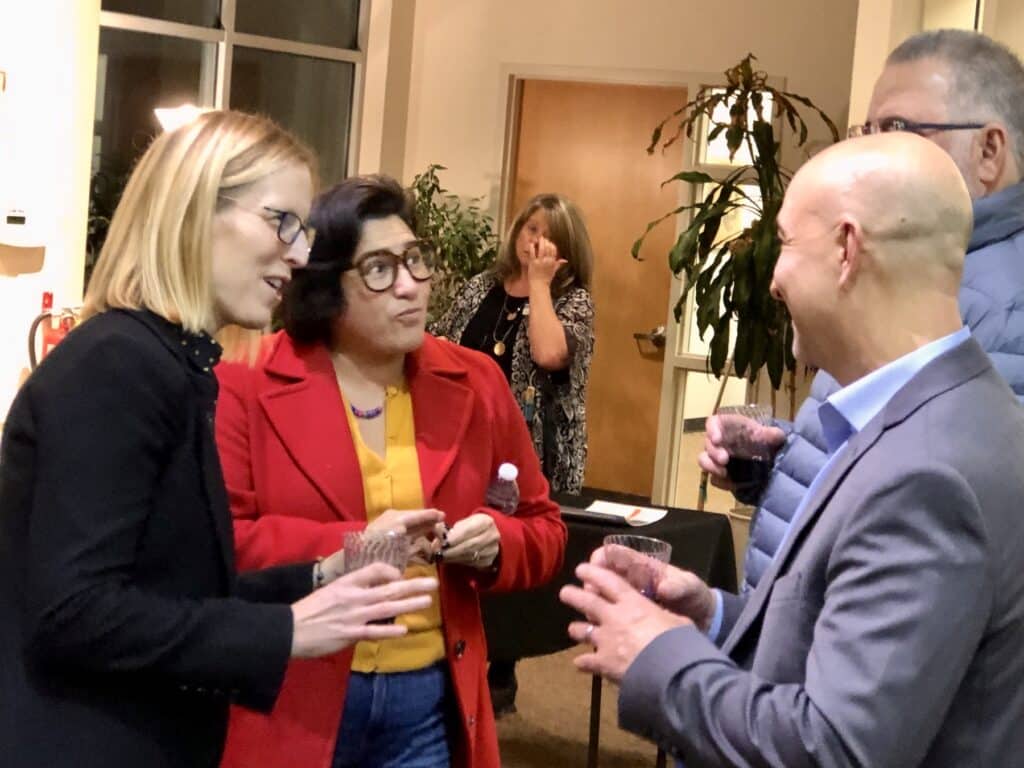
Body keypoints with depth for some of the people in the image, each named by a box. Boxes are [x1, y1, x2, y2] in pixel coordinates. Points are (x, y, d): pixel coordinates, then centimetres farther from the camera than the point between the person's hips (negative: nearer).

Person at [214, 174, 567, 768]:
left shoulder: (476, 384, 5)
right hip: (288, 700, -3)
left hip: (431, 702, 3)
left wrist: (497, 545, -9)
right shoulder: (248, 382, -6)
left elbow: (545, 530, 13)